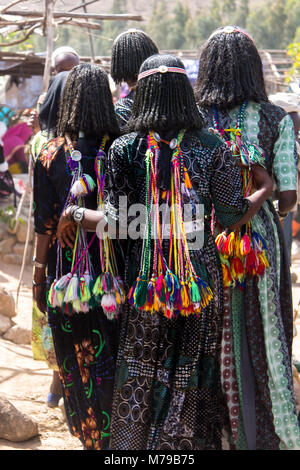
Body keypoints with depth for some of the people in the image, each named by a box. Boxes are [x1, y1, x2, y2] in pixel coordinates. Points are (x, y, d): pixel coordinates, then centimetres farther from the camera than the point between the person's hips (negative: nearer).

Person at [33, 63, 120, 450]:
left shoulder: (50, 154, -10)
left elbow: (45, 224, -7)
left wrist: (39, 274, 3)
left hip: (67, 270, -1)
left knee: (75, 353, 12)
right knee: (113, 350, 14)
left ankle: (89, 431, 22)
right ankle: (114, 431, 23)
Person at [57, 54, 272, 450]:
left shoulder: (125, 149, -7)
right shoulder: (211, 147, -6)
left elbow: (118, 223, -10)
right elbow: (232, 215, -6)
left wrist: (73, 215, 7)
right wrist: (265, 189, 12)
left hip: (146, 278, 0)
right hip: (200, 279, 0)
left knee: (142, 375, 13)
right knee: (194, 375, 12)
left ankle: (137, 442, 23)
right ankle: (192, 441, 22)